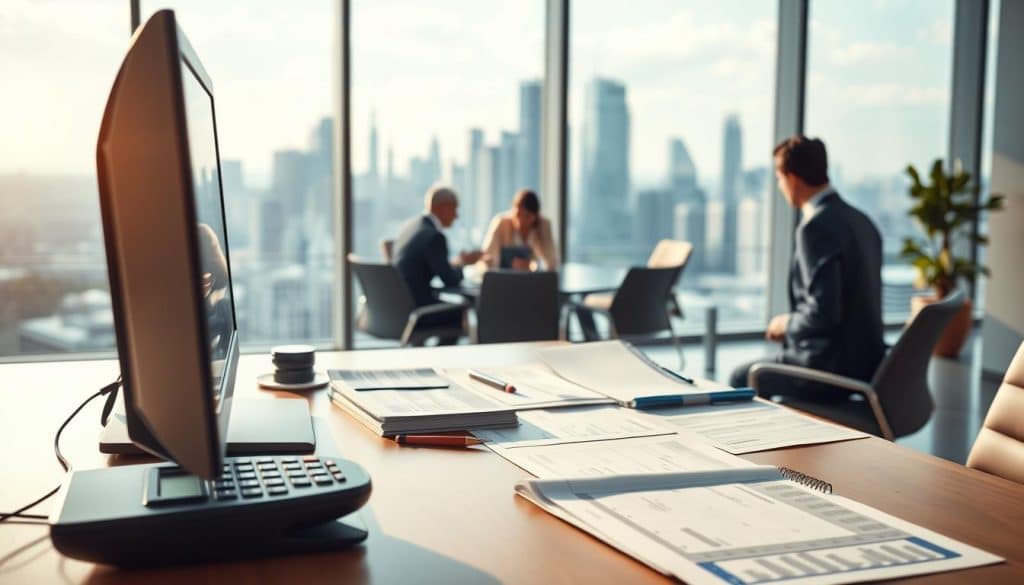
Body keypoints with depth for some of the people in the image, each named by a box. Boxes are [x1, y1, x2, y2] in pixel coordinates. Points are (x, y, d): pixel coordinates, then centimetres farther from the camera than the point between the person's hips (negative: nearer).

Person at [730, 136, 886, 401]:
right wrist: (793, 326, 15)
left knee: (742, 379, 12)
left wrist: (788, 324, -6)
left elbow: (824, 312, -25)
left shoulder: (815, 227, -21)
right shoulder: (860, 220, 8)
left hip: (832, 366, -9)